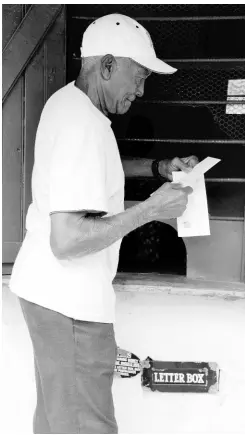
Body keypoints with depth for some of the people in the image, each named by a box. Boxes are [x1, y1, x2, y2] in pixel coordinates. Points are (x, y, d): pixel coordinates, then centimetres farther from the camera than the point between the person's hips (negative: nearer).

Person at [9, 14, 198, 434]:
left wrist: (158, 167, 15)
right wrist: (151, 208, -23)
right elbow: (67, 240, -29)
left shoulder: (65, 101, 7)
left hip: (47, 288, 10)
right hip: (69, 304, -10)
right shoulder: (84, 127, -24)